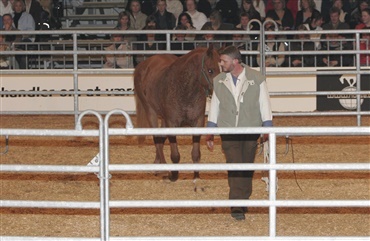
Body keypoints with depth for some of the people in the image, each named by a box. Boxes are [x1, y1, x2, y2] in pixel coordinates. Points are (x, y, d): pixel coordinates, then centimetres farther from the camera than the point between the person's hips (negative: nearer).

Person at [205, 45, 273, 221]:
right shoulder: (219, 81, 5)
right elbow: (214, 106, 13)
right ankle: (236, 206, -16)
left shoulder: (257, 79, -2)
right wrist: (210, 132, 11)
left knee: (247, 168, 7)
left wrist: (267, 129, -3)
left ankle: (244, 201, 21)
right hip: (228, 132, 0)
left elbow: (265, 105, 2)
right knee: (234, 166, -12)